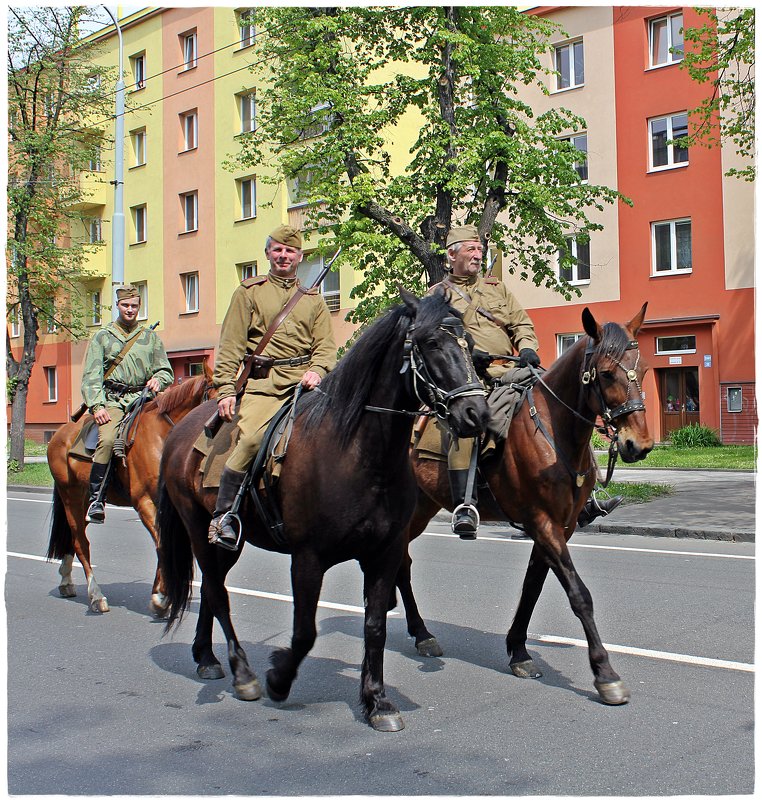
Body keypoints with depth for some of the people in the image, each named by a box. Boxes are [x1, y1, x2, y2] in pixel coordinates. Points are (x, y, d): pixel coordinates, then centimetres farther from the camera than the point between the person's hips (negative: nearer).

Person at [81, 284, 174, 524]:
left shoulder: (151, 337, 18)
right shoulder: (102, 337, 13)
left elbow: (166, 371, 16)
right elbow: (91, 376, 4)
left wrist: (158, 379, -8)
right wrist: (97, 405, -11)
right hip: (112, 401, -2)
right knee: (107, 439, -29)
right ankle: (96, 498, -23)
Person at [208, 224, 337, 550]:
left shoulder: (313, 297, 21)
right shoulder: (249, 291, 13)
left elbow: (326, 344, 12)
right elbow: (231, 345, 7)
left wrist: (316, 370, -10)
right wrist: (226, 390, -4)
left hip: (304, 381, 3)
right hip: (263, 383, -3)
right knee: (252, 438, -26)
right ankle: (222, 514, -14)